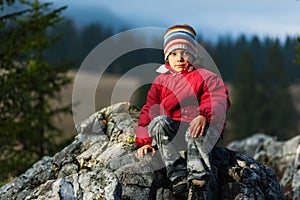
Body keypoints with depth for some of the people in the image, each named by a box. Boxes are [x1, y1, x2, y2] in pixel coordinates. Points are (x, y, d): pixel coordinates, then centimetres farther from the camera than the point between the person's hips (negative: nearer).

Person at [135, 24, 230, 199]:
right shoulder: (161, 80, 26)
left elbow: (219, 100, -4)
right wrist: (145, 141, 5)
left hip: (203, 126, -3)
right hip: (170, 130, 3)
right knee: (158, 122, -31)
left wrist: (203, 115, -26)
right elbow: (148, 111, 20)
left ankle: (198, 183, -51)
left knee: (194, 134, -37)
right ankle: (178, 177, -39)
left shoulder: (206, 77, 15)